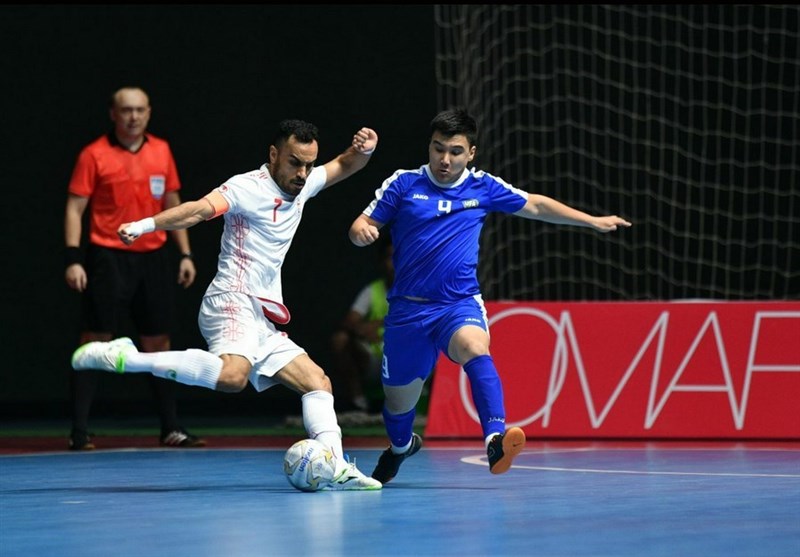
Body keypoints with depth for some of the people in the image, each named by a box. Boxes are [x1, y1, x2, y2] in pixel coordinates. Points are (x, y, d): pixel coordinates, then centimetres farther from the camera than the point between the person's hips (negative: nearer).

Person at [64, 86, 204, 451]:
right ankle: (79, 432, -2)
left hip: (153, 257, 4)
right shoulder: (94, 155, -4)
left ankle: (171, 429, 15)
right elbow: (75, 208, -4)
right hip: (108, 258, -4)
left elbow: (173, 204, 16)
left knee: (158, 344, 9)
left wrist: (186, 254, 10)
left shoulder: (161, 151, 8)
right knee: (95, 342, -5)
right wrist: (73, 259, -13)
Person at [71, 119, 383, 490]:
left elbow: (344, 167, 32)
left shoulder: (302, 185, 16)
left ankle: (337, 469, 4)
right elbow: (201, 209, -25)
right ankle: (124, 358, -29)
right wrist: (146, 225, -41)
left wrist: (363, 151, 8)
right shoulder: (249, 187, -9)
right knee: (232, 375, -35)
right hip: (233, 303, -9)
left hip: (261, 322, 9)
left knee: (318, 383, 7)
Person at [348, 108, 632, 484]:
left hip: (459, 304, -1)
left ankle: (494, 440, -54)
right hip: (408, 308, 1)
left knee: (475, 350, -35)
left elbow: (536, 205, 18)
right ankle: (400, 446, 48)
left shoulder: (482, 188, 6)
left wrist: (593, 221, 20)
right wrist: (361, 230, -22)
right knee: (398, 401, 11)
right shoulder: (404, 184, 0)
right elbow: (363, 226, 3)